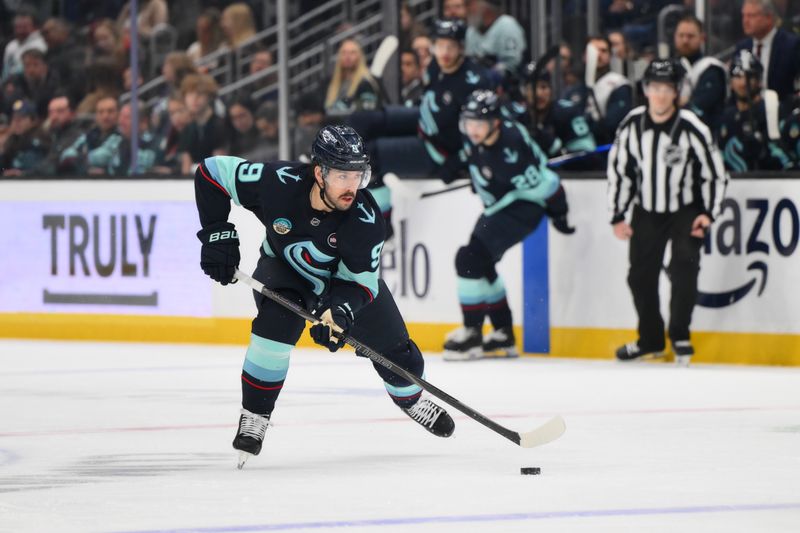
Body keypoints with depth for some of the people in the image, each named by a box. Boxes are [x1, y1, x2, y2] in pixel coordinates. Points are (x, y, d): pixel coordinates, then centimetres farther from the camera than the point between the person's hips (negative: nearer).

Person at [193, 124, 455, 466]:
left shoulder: (364, 217, -33)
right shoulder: (278, 183, -36)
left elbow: (360, 282, -25)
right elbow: (212, 171, -23)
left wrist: (341, 311, -45)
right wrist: (218, 234, -22)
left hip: (347, 278, 1)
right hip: (284, 268, -1)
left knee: (396, 352, 4)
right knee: (276, 323, -32)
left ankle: (410, 399, 41)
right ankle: (254, 418, -19)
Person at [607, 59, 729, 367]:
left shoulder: (691, 128, -18)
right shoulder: (632, 125, -10)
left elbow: (715, 173, -8)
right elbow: (618, 170, 1)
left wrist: (709, 214, -12)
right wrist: (618, 216, 1)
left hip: (686, 210, -3)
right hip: (647, 211, 3)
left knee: (684, 266, -21)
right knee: (641, 275, 6)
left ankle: (679, 335, -9)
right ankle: (650, 339, 25)